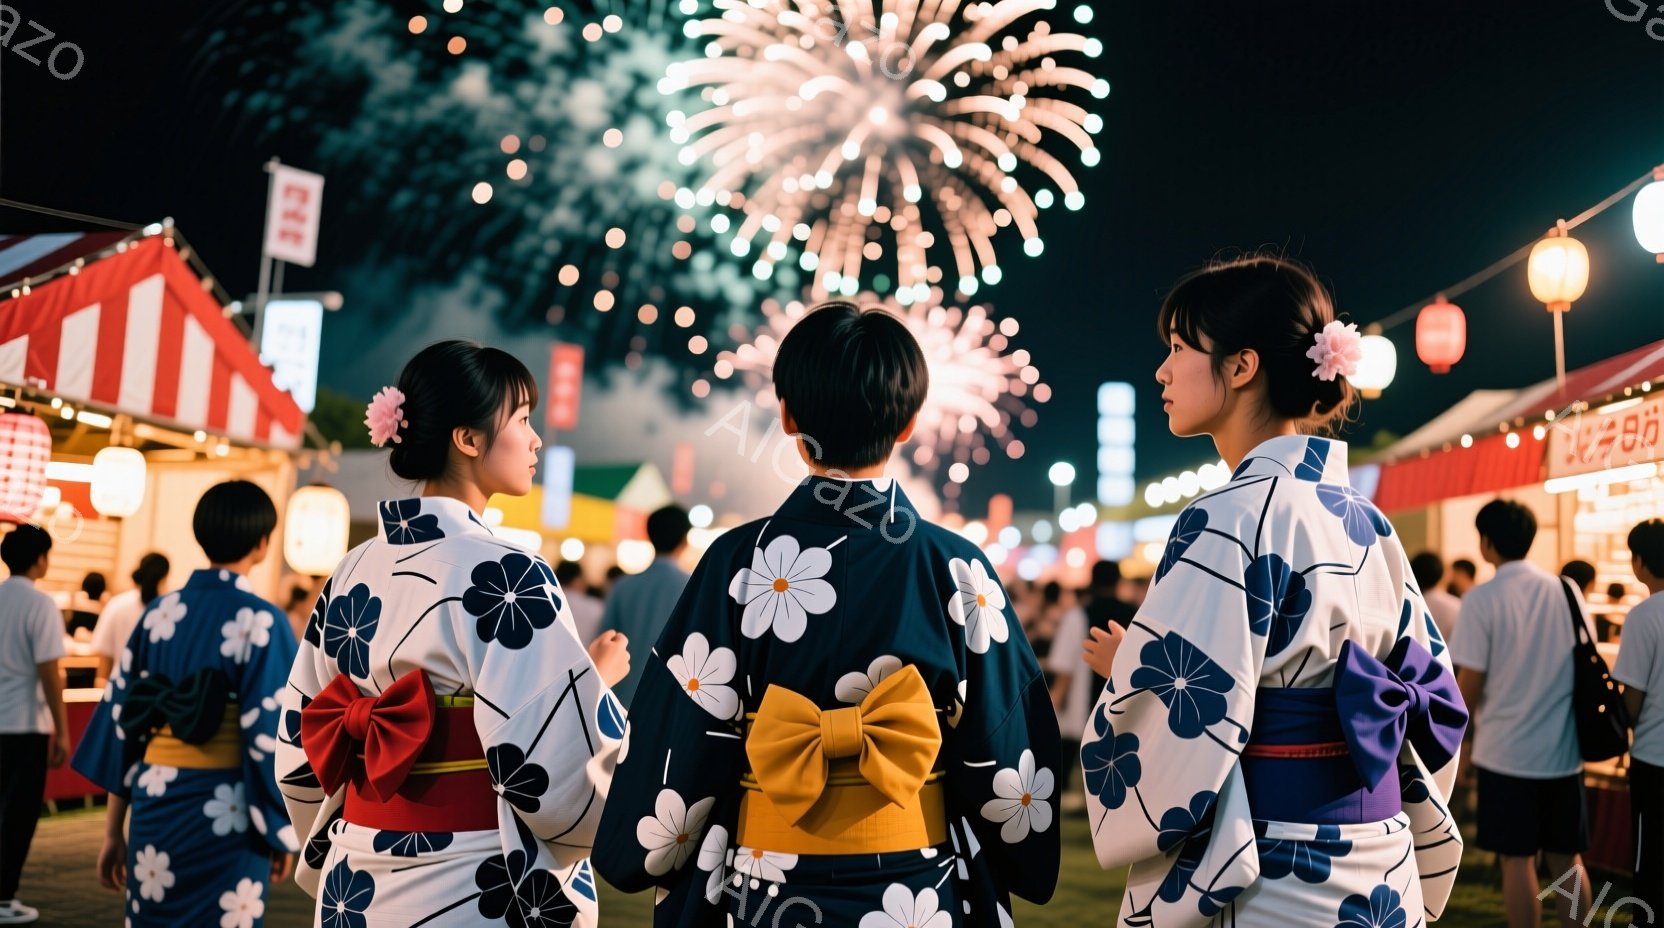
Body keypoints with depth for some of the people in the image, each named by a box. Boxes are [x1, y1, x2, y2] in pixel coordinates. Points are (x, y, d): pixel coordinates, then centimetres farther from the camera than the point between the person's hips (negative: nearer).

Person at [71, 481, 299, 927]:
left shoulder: (159, 613, 3)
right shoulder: (262, 622, -11)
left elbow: (122, 721, 5)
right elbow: (272, 732, -12)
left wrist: (114, 829, 13)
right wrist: (283, 831, 0)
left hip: (154, 807, 5)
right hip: (226, 815, -5)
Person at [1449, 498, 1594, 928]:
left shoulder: (1482, 598, -12)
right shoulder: (1568, 591, 2)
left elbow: (1471, 683, -13)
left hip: (1507, 750, -4)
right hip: (1564, 749, 5)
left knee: (1517, 860, 5)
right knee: (1567, 859, 14)